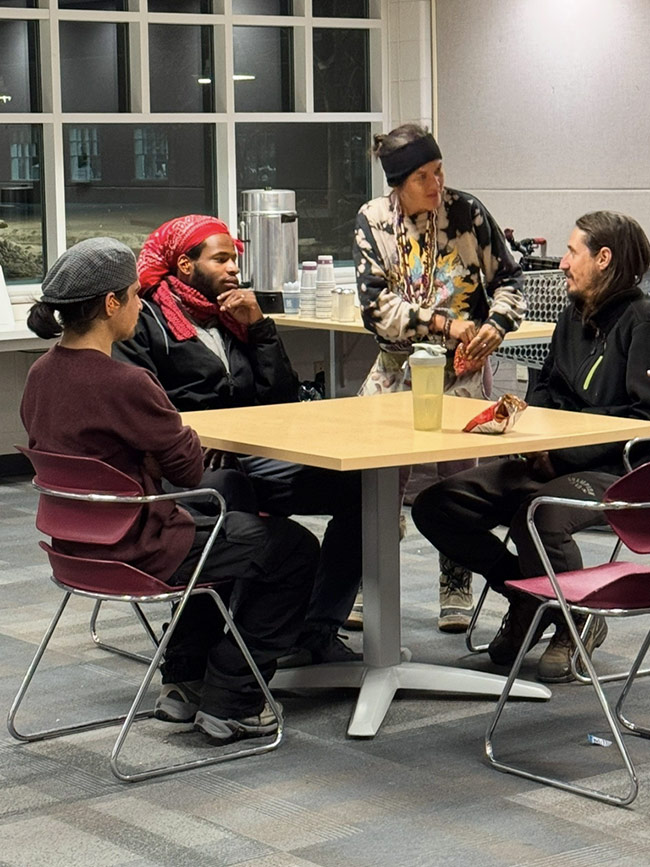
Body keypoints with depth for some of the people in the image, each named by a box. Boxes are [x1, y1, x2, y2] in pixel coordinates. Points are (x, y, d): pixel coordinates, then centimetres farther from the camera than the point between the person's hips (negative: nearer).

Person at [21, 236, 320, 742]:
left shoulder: (42, 374, 1)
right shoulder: (123, 384, -27)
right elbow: (190, 466, -16)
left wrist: (166, 434, 3)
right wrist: (187, 435, 4)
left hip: (79, 545, 10)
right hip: (138, 555, -10)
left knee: (222, 530, 34)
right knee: (294, 550, 5)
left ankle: (183, 684, 36)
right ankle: (229, 704, 11)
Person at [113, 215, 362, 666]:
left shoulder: (236, 315, 23)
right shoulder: (147, 323, 5)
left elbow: (283, 399, 14)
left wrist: (259, 327, 6)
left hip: (251, 459, 7)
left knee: (359, 487, -15)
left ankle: (319, 631, -7)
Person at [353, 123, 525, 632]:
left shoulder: (466, 211, -4)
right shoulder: (373, 220, -1)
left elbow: (508, 277, 6)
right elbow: (377, 305, -9)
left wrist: (497, 325, -12)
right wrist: (442, 323, -18)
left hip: (461, 364, -2)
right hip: (398, 362, 2)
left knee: (458, 476, -5)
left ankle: (456, 588, 8)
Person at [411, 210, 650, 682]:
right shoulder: (574, 316, 17)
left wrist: (564, 450, -21)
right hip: (553, 461, 8)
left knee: (537, 516, -38)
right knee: (436, 505, -6)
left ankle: (580, 622, -8)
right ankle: (526, 595, 9)